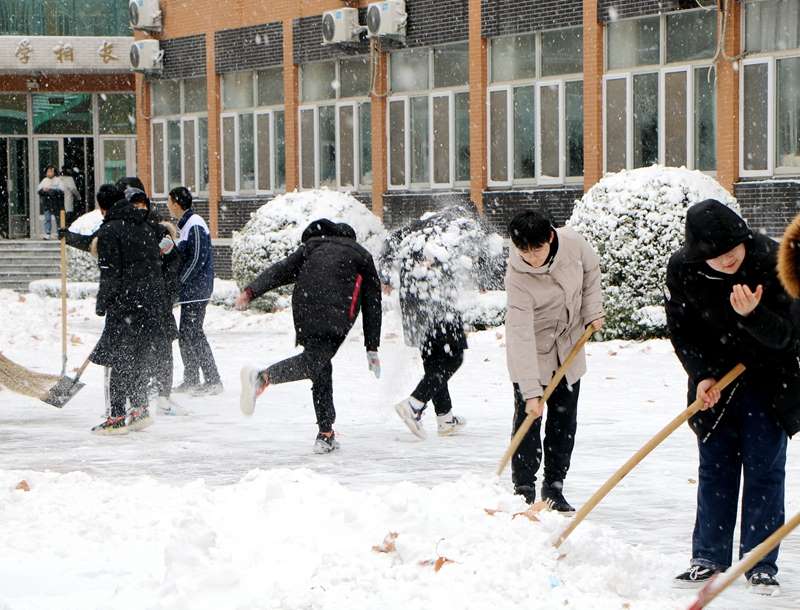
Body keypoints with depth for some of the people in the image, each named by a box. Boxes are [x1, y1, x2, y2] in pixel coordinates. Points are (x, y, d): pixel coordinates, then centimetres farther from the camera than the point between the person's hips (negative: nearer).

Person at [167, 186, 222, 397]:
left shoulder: (195, 225, -16)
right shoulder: (187, 224, 16)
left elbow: (197, 259, -21)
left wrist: (178, 282, -17)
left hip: (195, 291, -10)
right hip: (190, 292, 10)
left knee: (193, 334, -10)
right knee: (186, 335, 14)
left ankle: (213, 381, -10)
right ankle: (191, 380, 21)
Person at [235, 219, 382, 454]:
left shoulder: (312, 247, 32)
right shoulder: (361, 256, 28)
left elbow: (281, 270, 15)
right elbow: (372, 304, 25)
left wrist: (251, 291, 4)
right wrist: (372, 349, 26)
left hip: (304, 309, 4)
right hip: (336, 315, -4)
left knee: (321, 367, 15)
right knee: (314, 361, -20)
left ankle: (326, 435, 11)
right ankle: (262, 378, -46)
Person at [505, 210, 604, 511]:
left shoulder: (572, 242, -21)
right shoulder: (517, 276, -31)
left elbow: (591, 270, 5)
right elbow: (522, 335, -34)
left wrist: (592, 311, -2)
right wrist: (531, 390, -37)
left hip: (569, 344, 4)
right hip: (532, 351, -4)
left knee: (564, 420, 7)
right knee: (528, 417, -7)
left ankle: (554, 489, 15)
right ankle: (524, 490, 2)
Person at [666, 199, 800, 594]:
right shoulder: (682, 269, -16)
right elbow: (680, 329, -2)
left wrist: (753, 315, -39)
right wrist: (702, 375, -13)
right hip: (715, 382, 2)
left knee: (764, 471, -1)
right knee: (714, 469, 7)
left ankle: (761, 565, 6)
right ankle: (709, 558, 16)